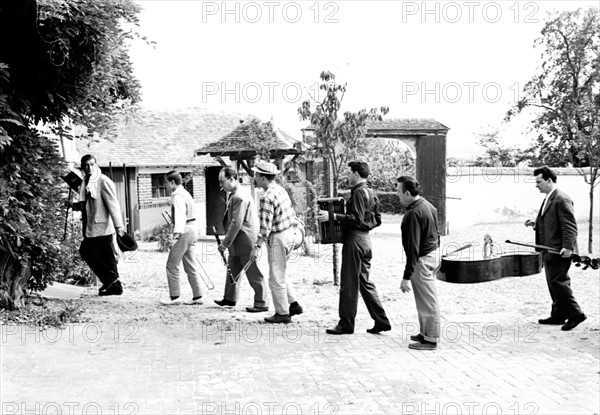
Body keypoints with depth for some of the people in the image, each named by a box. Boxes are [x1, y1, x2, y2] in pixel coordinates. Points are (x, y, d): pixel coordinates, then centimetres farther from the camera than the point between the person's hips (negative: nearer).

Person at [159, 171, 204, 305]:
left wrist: (177, 232, -39)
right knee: (190, 266, 12)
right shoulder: (185, 193, 17)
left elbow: (180, 215, -28)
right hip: (192, 229, 10)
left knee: (172, 265, -2)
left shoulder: (178, 196, -14)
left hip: (185, 231, -10)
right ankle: (197, 296, 13)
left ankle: (175, 297, 2)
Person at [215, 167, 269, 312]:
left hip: (245, 241, -11)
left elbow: (236, 223, -24)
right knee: (233, 269, 20)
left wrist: (225, 243, -18)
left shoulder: (239, 197, -20)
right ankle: (230, 298, 34)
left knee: (253, 273, -2)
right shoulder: (235, 194, 13)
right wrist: (227, 241, 15)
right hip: (238, 242, 11)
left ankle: (261, 303, 6)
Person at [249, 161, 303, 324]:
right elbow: (292, 214, 13)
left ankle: (283, 313, 12)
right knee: (280, 274, 22)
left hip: (277, 238, -10)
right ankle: (293, 304, 24)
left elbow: (265, 227, -24)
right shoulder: (281, 189, 7)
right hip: (288, 233, 10)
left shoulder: (267, 198, -21)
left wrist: (256, 247, -21)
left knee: (276, 278, 3)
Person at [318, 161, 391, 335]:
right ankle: (381, 321, 15)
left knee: (349, 284, -2)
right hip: (365, 238, 10)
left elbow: (357, 219, -21)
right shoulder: (370, 192, 16)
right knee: (364, 282, 14)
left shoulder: (359, 192, -13)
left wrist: (333, 216, -23)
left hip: (355, 239, -10)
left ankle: (346, 324, 5)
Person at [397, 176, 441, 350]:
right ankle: (425, 333, 31)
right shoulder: (428, 205, 7)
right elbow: (435, 233, 17)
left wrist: (406, 276, -25)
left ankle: (431, 339, 9)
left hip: (423, 259, -10)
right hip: (433, 253, 10)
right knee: (426, 299, 19)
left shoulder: (413, 214, -24)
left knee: (427, 301, 0)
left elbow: (413, 247, -26)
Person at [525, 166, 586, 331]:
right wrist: (536, 224, 8)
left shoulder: (562, 199, -14)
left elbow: (570, 226, -19)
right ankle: (558, 315, 22)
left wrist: (567, 247, -25)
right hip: (550, 250, 10)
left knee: (557, 282, -9)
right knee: (554, 283, 14)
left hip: (559, 250, -10)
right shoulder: (548, 199, 16)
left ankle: (575, 314, 1)